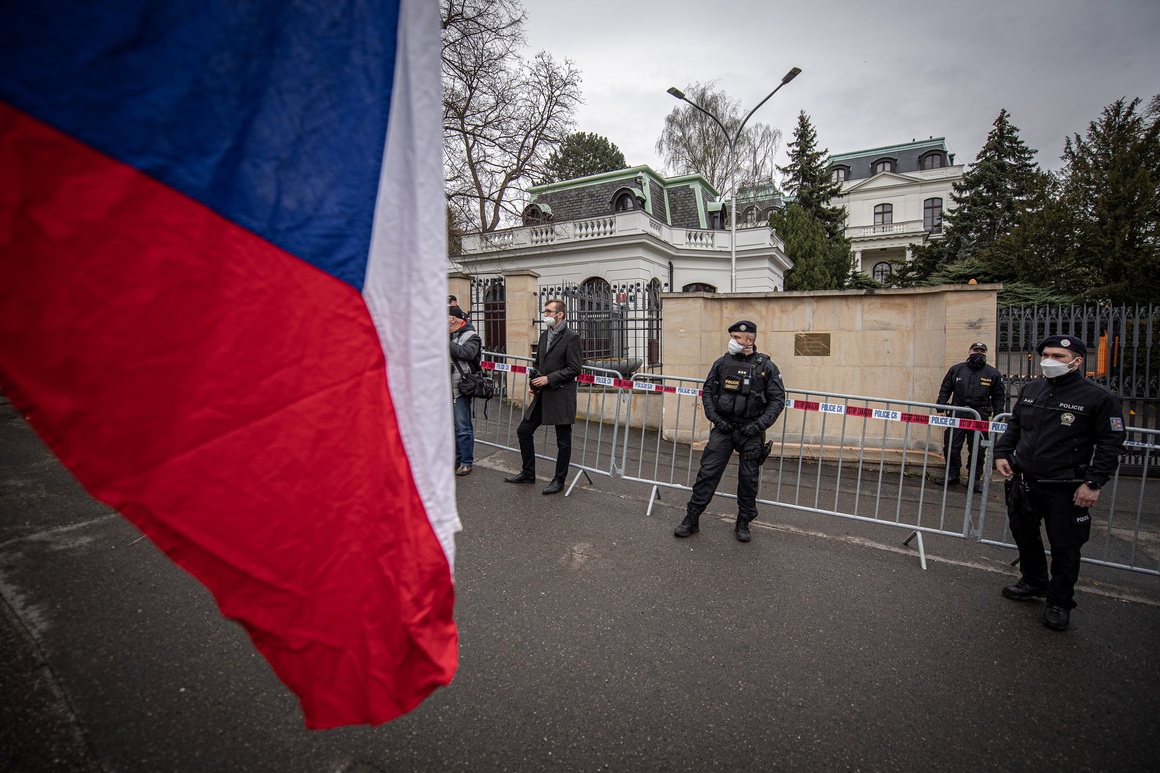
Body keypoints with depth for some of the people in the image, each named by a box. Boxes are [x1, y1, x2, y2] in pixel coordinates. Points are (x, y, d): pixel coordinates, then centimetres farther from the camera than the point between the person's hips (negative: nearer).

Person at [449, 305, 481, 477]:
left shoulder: (471, 336, -6)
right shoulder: (448, 335, 13)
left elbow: (467, 352, -25)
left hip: (460, 389, -7)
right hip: (446, 389, 7)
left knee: (463, 427, -2)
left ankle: (467, 462, 9)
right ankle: (457, 458, 28)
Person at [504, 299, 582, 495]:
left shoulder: (571, 337, -11)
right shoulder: (544, 335, 13)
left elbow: (575, 368, -16)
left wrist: (549, 379, -17)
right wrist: (533, 382, 5)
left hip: (561, 396, -8)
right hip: (542, 395, 8)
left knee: (563, 440, 5)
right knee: (524, 431, 11)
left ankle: (559, 480, 21)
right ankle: (528, 473, 27)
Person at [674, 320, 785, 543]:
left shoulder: (766, 367, -3)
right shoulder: (722, 363, 3)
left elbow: (778, 399, -2)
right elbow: (707, 391, 9)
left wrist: (760, 424, -12)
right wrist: (714, 417, -4)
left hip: (751, 432, -1)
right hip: (723, 427, 1)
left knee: (748, 478, 9)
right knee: (708, 472, -2)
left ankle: (743, 523, 26)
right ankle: (692, 519, 7)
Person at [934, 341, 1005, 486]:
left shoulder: (993, 374, 6)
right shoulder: (956, 369, 7)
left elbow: (999, 397, 9)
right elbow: (945, 390, 10)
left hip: (979, 417, -1)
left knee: (977, 449, 4)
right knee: (951, 447, 2)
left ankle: (975, 479, 15)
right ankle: (952, 476, 15)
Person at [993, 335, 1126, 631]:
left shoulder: (1098, 398, -9)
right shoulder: (1031, 390, 7)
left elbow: (1111, 443, -8)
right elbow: (1013, 426, 18)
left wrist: (1094, 483, -14)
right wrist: (1002, 453, 6)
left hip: (1064, 489, -5)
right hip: (1022, 482, 6)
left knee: (1064, 547, 6)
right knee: (1024, 535, 20)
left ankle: (1060, 602, 23)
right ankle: (1033, 582, 40)